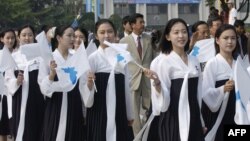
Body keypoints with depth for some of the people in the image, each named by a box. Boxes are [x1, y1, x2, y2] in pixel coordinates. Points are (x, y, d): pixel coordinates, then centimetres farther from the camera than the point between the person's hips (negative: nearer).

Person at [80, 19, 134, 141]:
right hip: (99, 110, -4)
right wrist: (89, 83, -29)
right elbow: (84, 89, -8)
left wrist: (130, 114, 14)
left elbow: (127, 86, 12)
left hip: (119, 110, 4)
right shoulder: (92, 58, -6)